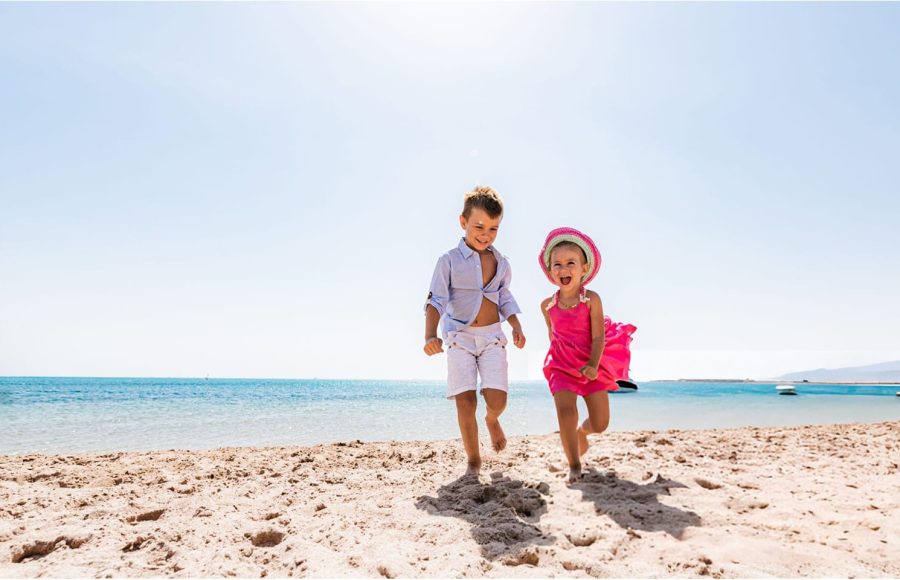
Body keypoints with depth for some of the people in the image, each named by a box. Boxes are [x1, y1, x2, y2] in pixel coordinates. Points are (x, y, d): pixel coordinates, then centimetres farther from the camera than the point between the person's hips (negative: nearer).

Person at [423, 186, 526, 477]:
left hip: (492, 335, 3)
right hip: (460, 337, -2)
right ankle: (473, 460, 12)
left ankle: (492, 420, 29)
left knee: (497, 399, -9)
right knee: (465, 401, -6)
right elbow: (436, 300, -14)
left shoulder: (501, 263, 7)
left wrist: (517, 328, 3)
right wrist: (430, 336, -29)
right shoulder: (449, 261, -7)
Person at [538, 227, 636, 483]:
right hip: (562, 365, 1)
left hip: (592, 365, -1)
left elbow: (598, 337, -15)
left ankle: (581, 431, 37)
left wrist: (593, 365, -25)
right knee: (565, 409, -19)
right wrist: (560, 356, 13)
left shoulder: (591, 299, -11)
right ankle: (574, 465, -4)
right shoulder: (548, 305, -3)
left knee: (600, 423, 0)